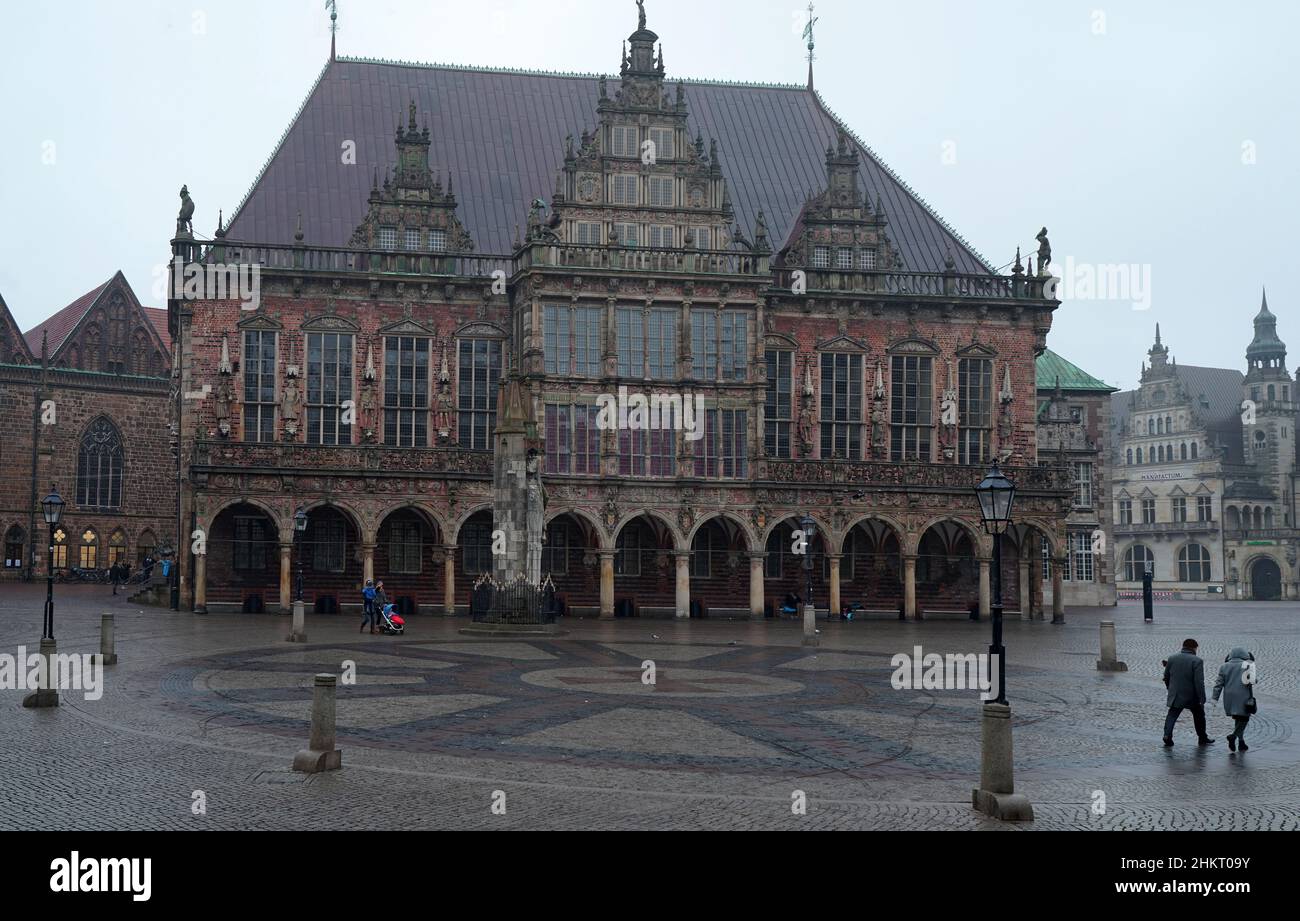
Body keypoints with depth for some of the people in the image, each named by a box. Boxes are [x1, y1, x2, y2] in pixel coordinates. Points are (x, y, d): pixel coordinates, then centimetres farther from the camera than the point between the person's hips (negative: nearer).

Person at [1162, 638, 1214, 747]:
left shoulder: (1172, 658, 1)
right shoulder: (1197, 661, -13)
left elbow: (1166, 677, 11)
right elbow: (1199, 682, -18)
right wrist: (1202, 699, -14)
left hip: (1175, 696, 2)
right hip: (1192, 696, -2)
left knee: (1172, 716, 4)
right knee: (1199, 716, 18)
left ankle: (1167, 736, -14)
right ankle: (1202, 738, 29)